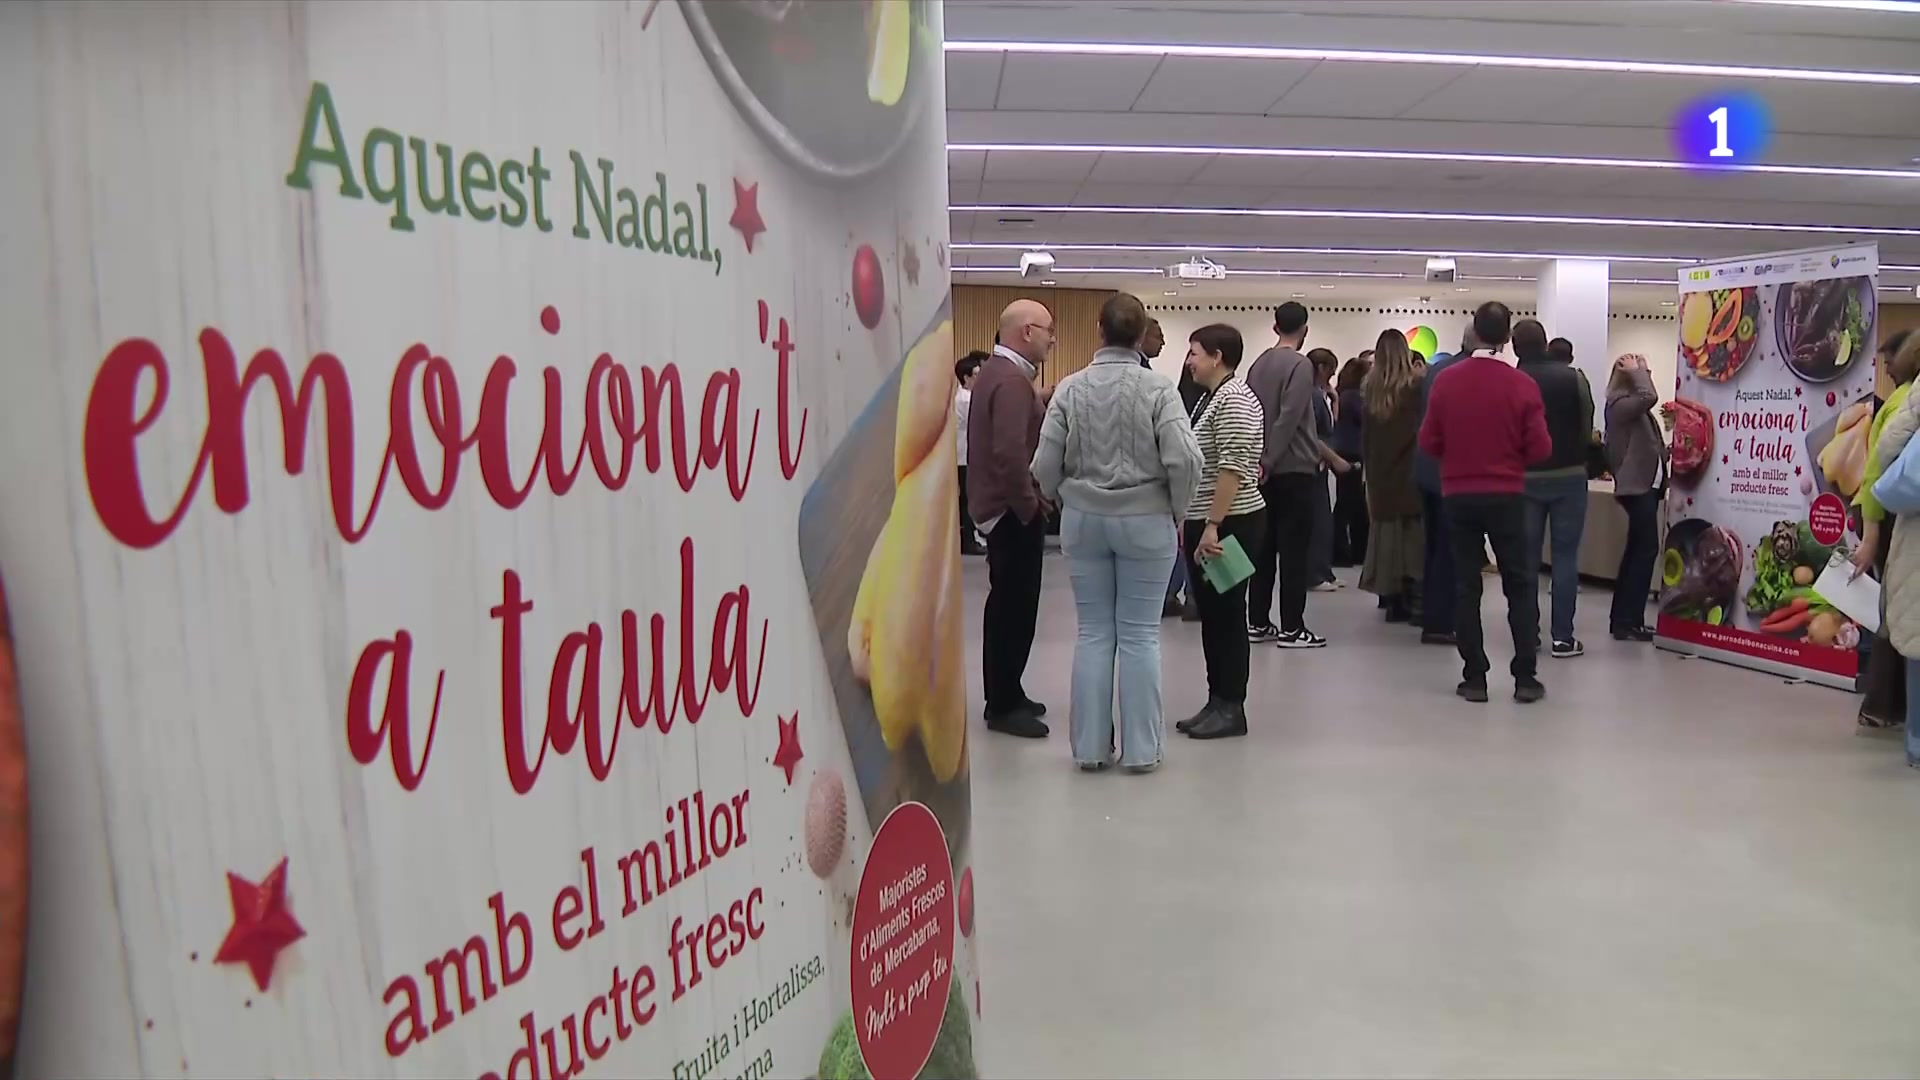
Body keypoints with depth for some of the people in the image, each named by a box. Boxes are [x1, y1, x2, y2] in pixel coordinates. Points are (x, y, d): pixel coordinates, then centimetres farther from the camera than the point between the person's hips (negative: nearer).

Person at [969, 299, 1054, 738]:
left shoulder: (994, 371, 13)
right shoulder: (1011, 380, -19)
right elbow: (1011, 451, -29)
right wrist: (1028, 504, -18)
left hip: (999, 505, 11)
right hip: (1013, 511, -11)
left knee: (1007, 604, 17)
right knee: (1015, 607, -4)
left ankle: (1005, 694, 26)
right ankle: (1003, 706, 3)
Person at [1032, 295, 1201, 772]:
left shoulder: (1071, 388, -4)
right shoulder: (1158, 387, -10)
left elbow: (1045, 465, -4)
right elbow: (1184, 460, -16)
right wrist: (1177, 509, 2)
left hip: (1083, 519, 2)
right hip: (1145, 520, -2)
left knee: (1093, 632, 9)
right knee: (1140, 634, 6)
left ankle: (1091, 745, 15)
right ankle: (1141, 748, 13)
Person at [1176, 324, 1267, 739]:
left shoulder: (1235, 400, -15)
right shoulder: (1211, 397, 16)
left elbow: (1233, 469, -22)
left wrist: (1213, 526, -24)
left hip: (1229, 525, -10)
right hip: (1204, 523, 10)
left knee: (1227, 615, -2)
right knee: (1210, 615, 12)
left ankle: (1232, 709, 7)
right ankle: (1216, 704, 19)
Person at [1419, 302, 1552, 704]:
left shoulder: (1445, 380, -5)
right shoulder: (1522, 385, -9)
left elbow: (1428, 443, -2)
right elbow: (1540, 449, -7)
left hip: (1458, 496, 1)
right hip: (1506, 496, -1)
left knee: (1465, 586, 7)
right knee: (1520, 585, 9)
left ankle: (1474, 678, 7)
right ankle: (1525, 677, 8)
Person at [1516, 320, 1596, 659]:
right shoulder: (1573, 376, -6)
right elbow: (1588, 428, 0)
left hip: (1525, 478, 1)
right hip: (1569, 476, -1)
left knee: (1527, 555, 8)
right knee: (1565, 555, 3)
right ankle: (1562, 636, 2)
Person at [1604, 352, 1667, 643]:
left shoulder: (1634, 406, 17)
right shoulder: (1620, 403, -12)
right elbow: (1650, 397, -31)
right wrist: (1636, 371, -16)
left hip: (1646, 484, 10)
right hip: (1636, 486, -10)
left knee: (1637, 550, 11)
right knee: (1646, 550, -12)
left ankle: (1622, 618, 16)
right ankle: (1627, 622, -11)